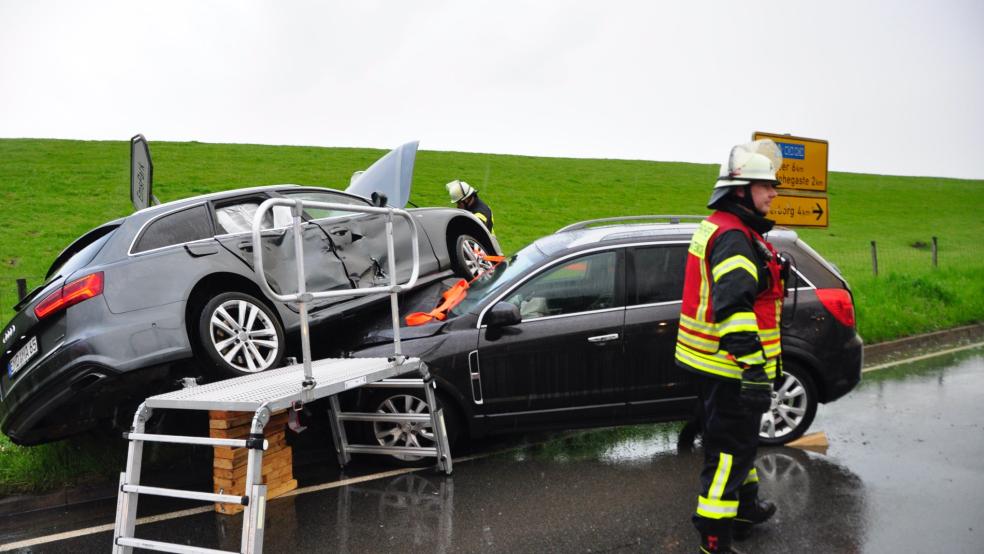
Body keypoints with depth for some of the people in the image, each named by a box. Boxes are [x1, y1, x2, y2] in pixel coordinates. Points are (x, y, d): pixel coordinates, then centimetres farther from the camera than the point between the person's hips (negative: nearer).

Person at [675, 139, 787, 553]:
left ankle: (745, 506, 43)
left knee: (737, 439, 25)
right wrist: (754, 370, -32)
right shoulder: (734, 237, -20)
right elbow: (735, 306, -30)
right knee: (730, 448, -3)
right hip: (731, 366, -11)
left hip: (712, 363, 11)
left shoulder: (720, 228, 15)